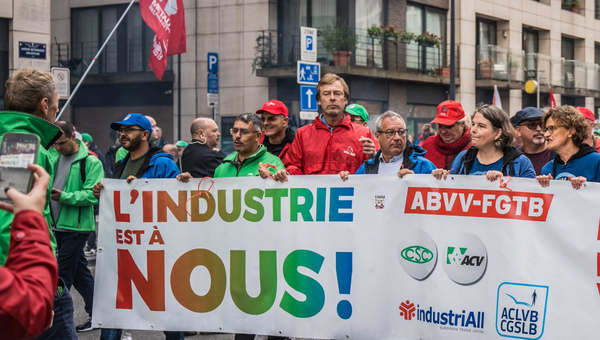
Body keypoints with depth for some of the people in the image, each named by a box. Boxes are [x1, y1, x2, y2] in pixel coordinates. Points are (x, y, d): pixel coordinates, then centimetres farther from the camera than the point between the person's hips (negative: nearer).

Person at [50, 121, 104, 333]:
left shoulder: (91, 162, -9)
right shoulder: (54, 156, 11)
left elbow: (93, 195, -17)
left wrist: (64, 196, -26)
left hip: (76, 226, -7)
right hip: (57, 225, 7)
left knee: (63, 275, -6)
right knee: (79, 271, 13)